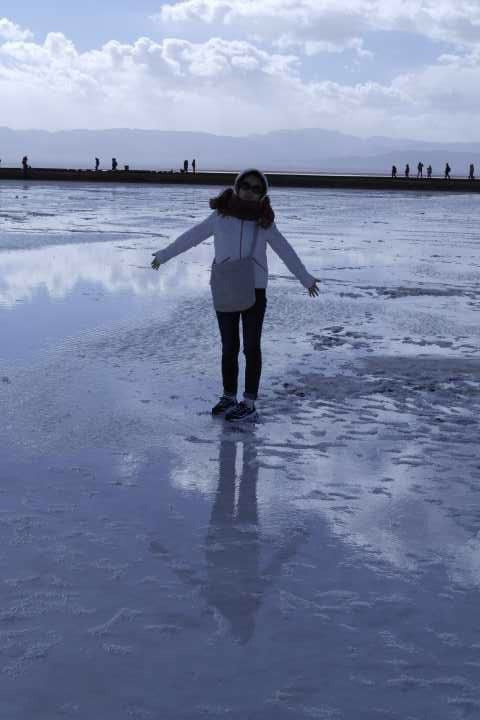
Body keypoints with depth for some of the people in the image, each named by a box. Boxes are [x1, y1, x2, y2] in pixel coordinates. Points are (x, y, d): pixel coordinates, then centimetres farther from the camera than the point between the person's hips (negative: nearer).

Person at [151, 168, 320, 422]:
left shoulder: (264, 221, -4)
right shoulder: (220, 215, -4)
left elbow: (285, 251, 7)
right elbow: (191, 237, 7)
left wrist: (305, 278, 14)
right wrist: (164, 255, 16)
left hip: (254, 291, -1)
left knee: (251, 347, 5)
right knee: (229, 346, 11)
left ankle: (249, 404, 11)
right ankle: (229, 397, 25)